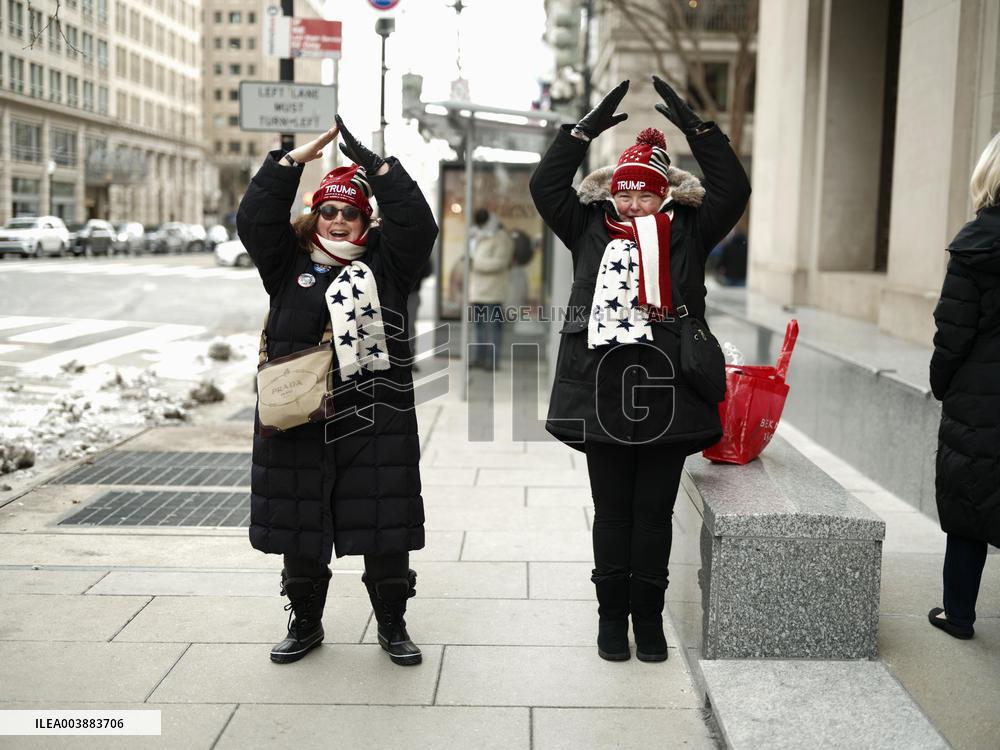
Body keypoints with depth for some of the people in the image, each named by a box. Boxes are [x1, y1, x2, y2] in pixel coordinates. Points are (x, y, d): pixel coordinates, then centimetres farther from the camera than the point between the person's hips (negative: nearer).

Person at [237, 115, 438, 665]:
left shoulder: (385, 263, 7)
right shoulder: (289, 263, 9)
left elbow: (417, 223, -7)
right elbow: (254, 218, -3)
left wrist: (372, 162, -9)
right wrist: (297, 157, -6)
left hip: (376, 423, -1)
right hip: (298, 420, 1)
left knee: (385, 531, 5)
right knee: (299, 529, 11)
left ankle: (392, 625, 22)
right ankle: (305, 623, 30)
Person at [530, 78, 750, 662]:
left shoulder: (688, 233, 8)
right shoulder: (591, 229, 10)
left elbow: (734, 190, -1)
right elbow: (546, 185, 4)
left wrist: (693, 125, -4)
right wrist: (589, 127, -1)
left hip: (666, 395, 0)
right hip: (603, 395, 1)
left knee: (654, 514, 8)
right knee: (612, 513, 10)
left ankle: (648, 615, 21)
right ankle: (612, 615, 22)